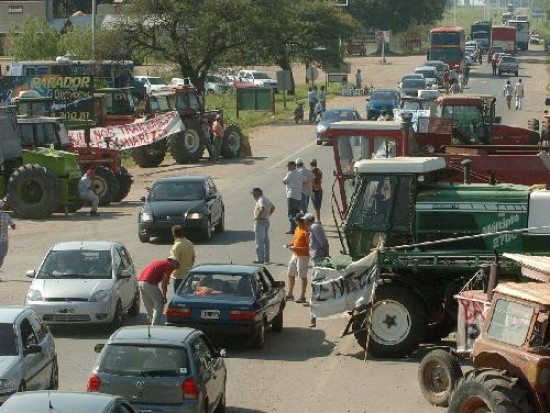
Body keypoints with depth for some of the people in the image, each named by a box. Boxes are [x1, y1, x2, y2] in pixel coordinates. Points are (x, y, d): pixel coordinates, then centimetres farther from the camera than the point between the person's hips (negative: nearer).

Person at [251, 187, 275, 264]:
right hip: (266, 221, 10)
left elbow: (262, 209, -35)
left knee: (259, 241, -6)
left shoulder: (261, 200, -17)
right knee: (266, 240, 14)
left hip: (260, 222, -10)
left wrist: (258, 217, -24)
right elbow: (273, 207, 27)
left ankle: (260, 259, -6)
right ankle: (266, 258, 19)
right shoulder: (266, 199, 14)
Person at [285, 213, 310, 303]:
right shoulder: (297, 228, 9)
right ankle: (290, 294, 27)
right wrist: (290, 245, 4)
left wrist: (296, 248, -25)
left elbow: (308, 246, -20)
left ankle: (302, 297, 3)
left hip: (303, 256, -10)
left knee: (302, 276, -3)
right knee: (290, 274, 15)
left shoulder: (306, 231, -18)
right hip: (295, 255, 10)